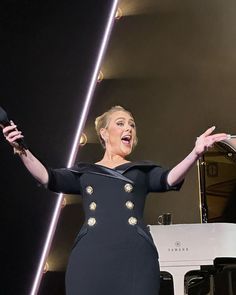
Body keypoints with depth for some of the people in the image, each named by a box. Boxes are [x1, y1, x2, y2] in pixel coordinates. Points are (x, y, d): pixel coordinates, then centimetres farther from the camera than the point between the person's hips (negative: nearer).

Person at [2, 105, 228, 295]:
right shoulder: (84, 172, 23)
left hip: (136, 257, 0)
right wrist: (21, 150, -7)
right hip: (89, 258, 0)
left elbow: (169, 179, 1)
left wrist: (196, 153, -17)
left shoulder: (143, 170, 21)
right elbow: (48, 178, 9)